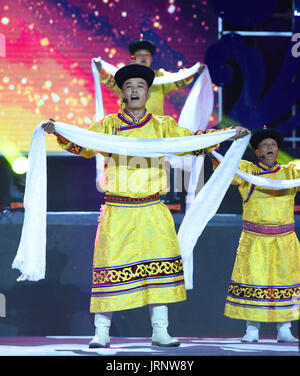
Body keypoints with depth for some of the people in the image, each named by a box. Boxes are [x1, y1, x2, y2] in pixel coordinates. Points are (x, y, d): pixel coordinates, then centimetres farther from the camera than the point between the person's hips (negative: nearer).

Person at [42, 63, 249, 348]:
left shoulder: (162, 126, 10)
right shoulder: (109, 125, 7)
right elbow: (82, 145, 4)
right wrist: (60, 133, -13)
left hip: (152, 211, 2)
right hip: (117, 211, -2)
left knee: (160, 262, -4)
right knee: (111, 263, -5)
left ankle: (160, 331, 3)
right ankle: (101, 332, 3)